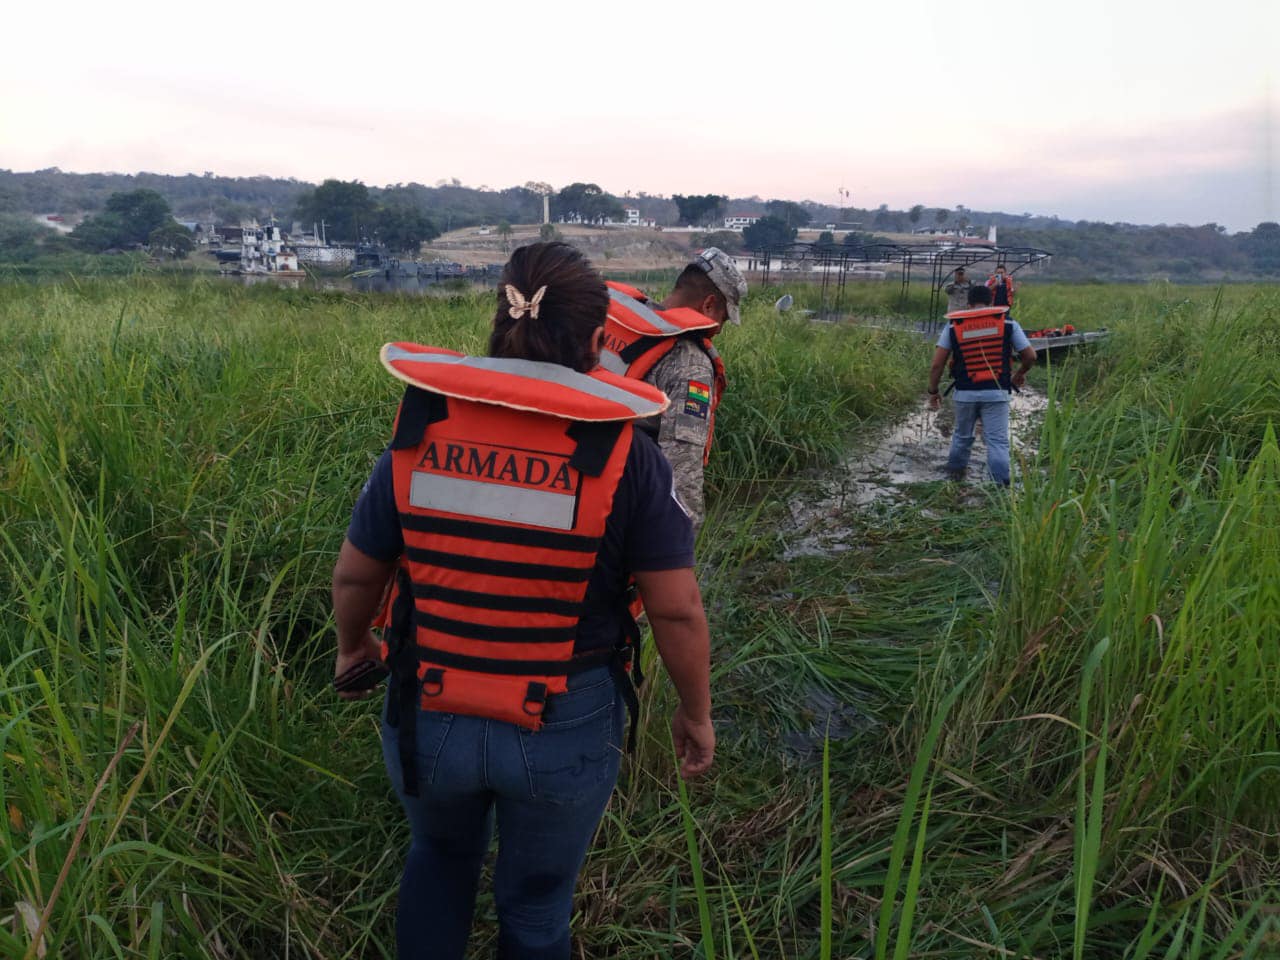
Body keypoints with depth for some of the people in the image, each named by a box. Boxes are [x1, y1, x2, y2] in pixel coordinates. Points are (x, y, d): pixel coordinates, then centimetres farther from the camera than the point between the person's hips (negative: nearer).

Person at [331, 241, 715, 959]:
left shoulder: (420, 433, -7)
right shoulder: (623, 454, -16)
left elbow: (354, 576, 2)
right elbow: (678, 611, -13)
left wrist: (353, 646, 23)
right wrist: (697, 714, 4)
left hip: (430, 716, 3)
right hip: (565, 730, -2)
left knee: (440, 856, 34)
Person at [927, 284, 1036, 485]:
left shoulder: (953, 326, 2)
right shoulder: (1007, 323, 1)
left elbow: (936, 364, -3)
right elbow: (1030, 356, 3)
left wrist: (933, 391, 9)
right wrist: (1020, 373, 23)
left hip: (965, 393, 2)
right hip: (996, 393, -1)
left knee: (962, 435, 22)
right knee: (998, 440, 0)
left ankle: (955, 470, 41)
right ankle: (1002, 483, -6)